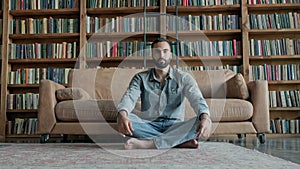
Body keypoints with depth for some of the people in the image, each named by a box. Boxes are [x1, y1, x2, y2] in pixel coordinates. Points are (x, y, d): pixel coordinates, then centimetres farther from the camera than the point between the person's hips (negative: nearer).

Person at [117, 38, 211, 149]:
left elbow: (197, 99, -11)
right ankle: (181, 141, -30)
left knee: (200, 122, -29)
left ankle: (148, 143, -38)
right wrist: (122, 115, -37)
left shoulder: (183, 78, 4)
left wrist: (205, 118, -35)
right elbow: (129, 97, -12)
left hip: (175, 127, 0)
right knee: (128, 119, -29)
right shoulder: (141, 78, 6)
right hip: (149, 127, 1)